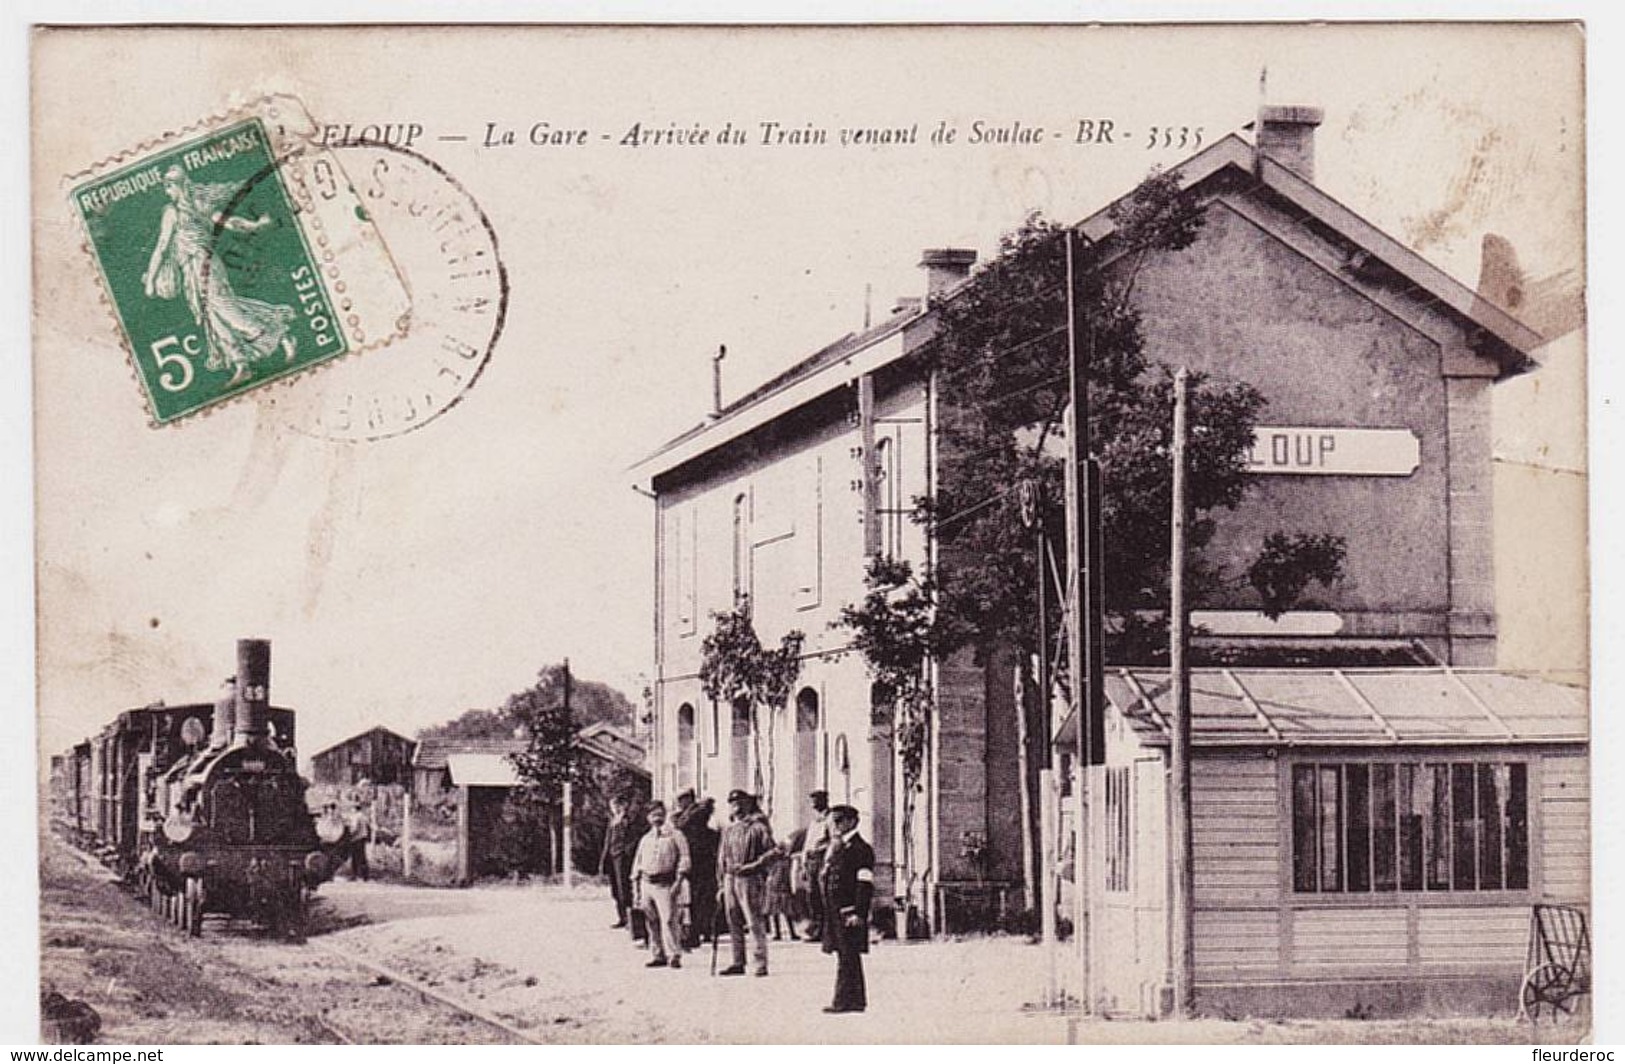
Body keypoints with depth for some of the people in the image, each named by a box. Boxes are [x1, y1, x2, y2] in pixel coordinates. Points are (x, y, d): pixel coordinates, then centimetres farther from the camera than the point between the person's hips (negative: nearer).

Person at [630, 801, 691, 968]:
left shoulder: (675, 835, 3)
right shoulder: (645, 839, 18)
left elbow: (683, 858, -4)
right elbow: (637, 864, 20)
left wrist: (679, 880, -14)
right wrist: (636, 888, 15)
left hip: (665, 884, -5)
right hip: (646, 883, 5)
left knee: (669, 919, -14)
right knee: (652, 922, 7)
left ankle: (675, 955, -13)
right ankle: (658, 955, 14)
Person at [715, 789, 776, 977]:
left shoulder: (758, 827, -2)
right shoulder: (728, 830, 16)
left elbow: (772, 853, -9)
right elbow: (721, 858, 19)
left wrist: (750, 866, -18)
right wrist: (721, 885, 14)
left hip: (750, 879, -6)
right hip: (730, 881, 6)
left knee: (755, 922, -8)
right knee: (734, 924, 8)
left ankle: (761, 964, -6)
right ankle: (738, 962, 14)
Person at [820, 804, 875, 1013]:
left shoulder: (860, 849, -10)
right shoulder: (835, 847, 18)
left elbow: (865, 884, -15)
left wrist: (859, 913, -22)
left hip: (849, 912, -9)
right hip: (834, 910, 9)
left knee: (848, 956, -8)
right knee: (845, 955, 13)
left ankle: (845, 1000, -7)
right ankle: (855, 999, 19)